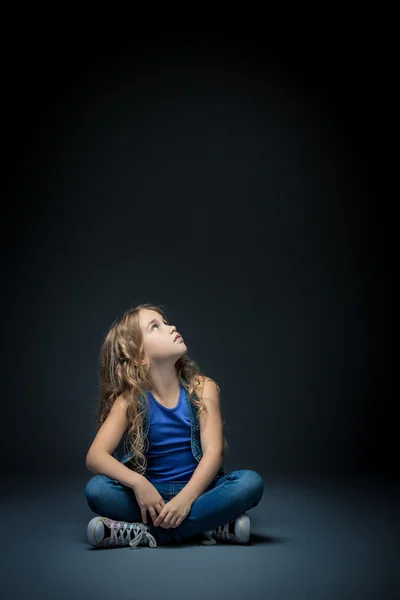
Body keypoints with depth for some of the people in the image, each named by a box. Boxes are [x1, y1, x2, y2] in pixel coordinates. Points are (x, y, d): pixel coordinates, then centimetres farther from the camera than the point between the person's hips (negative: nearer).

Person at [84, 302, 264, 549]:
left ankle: (145, 532, -27)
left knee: (251, 482, -27)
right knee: (96, 489, -27)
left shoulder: (202, 388, -4)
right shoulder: (130, 401, -5)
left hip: (197, 491, 1)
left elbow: (214, 451, -13)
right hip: (150, 493, 0)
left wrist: (186, 497, -30)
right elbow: (95, 455, -15)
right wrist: (138, 483, -33)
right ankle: (211, 526, -26)